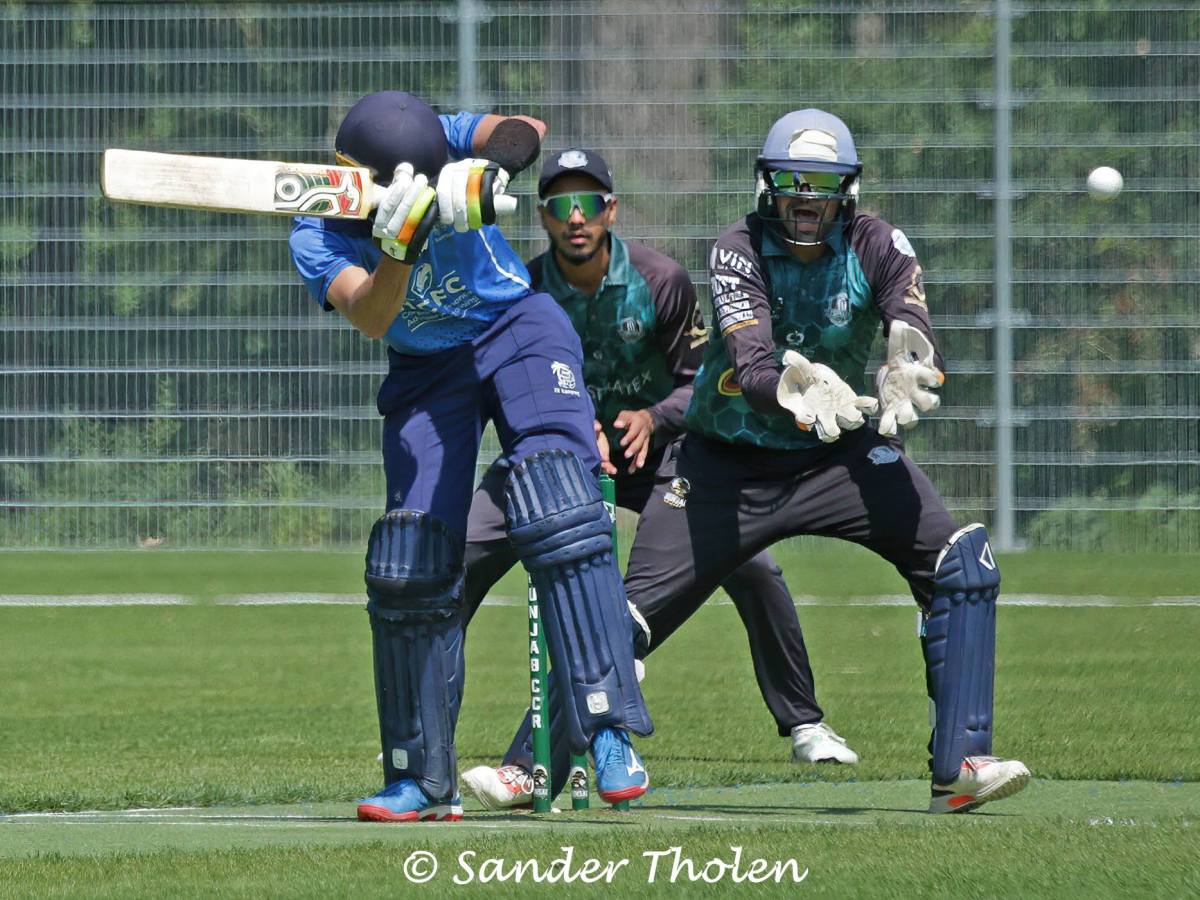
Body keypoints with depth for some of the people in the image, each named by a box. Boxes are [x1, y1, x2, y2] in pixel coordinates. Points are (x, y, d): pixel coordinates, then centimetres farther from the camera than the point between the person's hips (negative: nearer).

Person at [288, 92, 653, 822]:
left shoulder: (438, 144, -18)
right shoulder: (318, 237, -17)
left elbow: (526, 131, -34)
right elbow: (371, 318, -33)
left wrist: (488, 169, -55)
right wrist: (398, 247, -52)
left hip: (517, 329, -2)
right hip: (426, 371, 2)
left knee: (557, 512, -23)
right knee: (412, 563, -2)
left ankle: (608, 729, -25)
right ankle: (422, 779, 10)